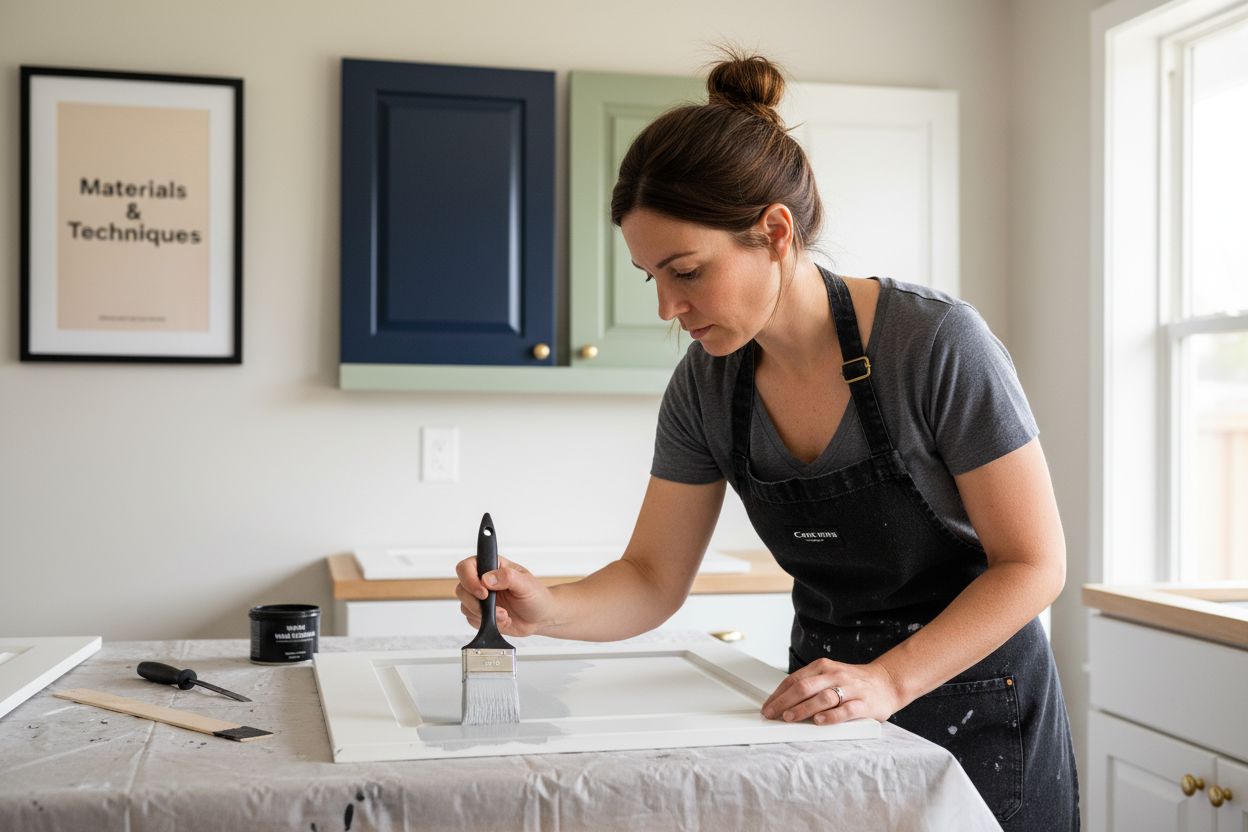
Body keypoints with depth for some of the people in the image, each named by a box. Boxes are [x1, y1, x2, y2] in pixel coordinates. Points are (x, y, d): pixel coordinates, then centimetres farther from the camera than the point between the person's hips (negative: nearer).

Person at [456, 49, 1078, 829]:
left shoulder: (937, 342, -23)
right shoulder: (706, 386, -8)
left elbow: (1033, 564, -18)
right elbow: (653, 581, -4)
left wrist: (888, 680, -28)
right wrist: (549, 610, -24)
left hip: (975, 707, -4)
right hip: (828, 707, 4)